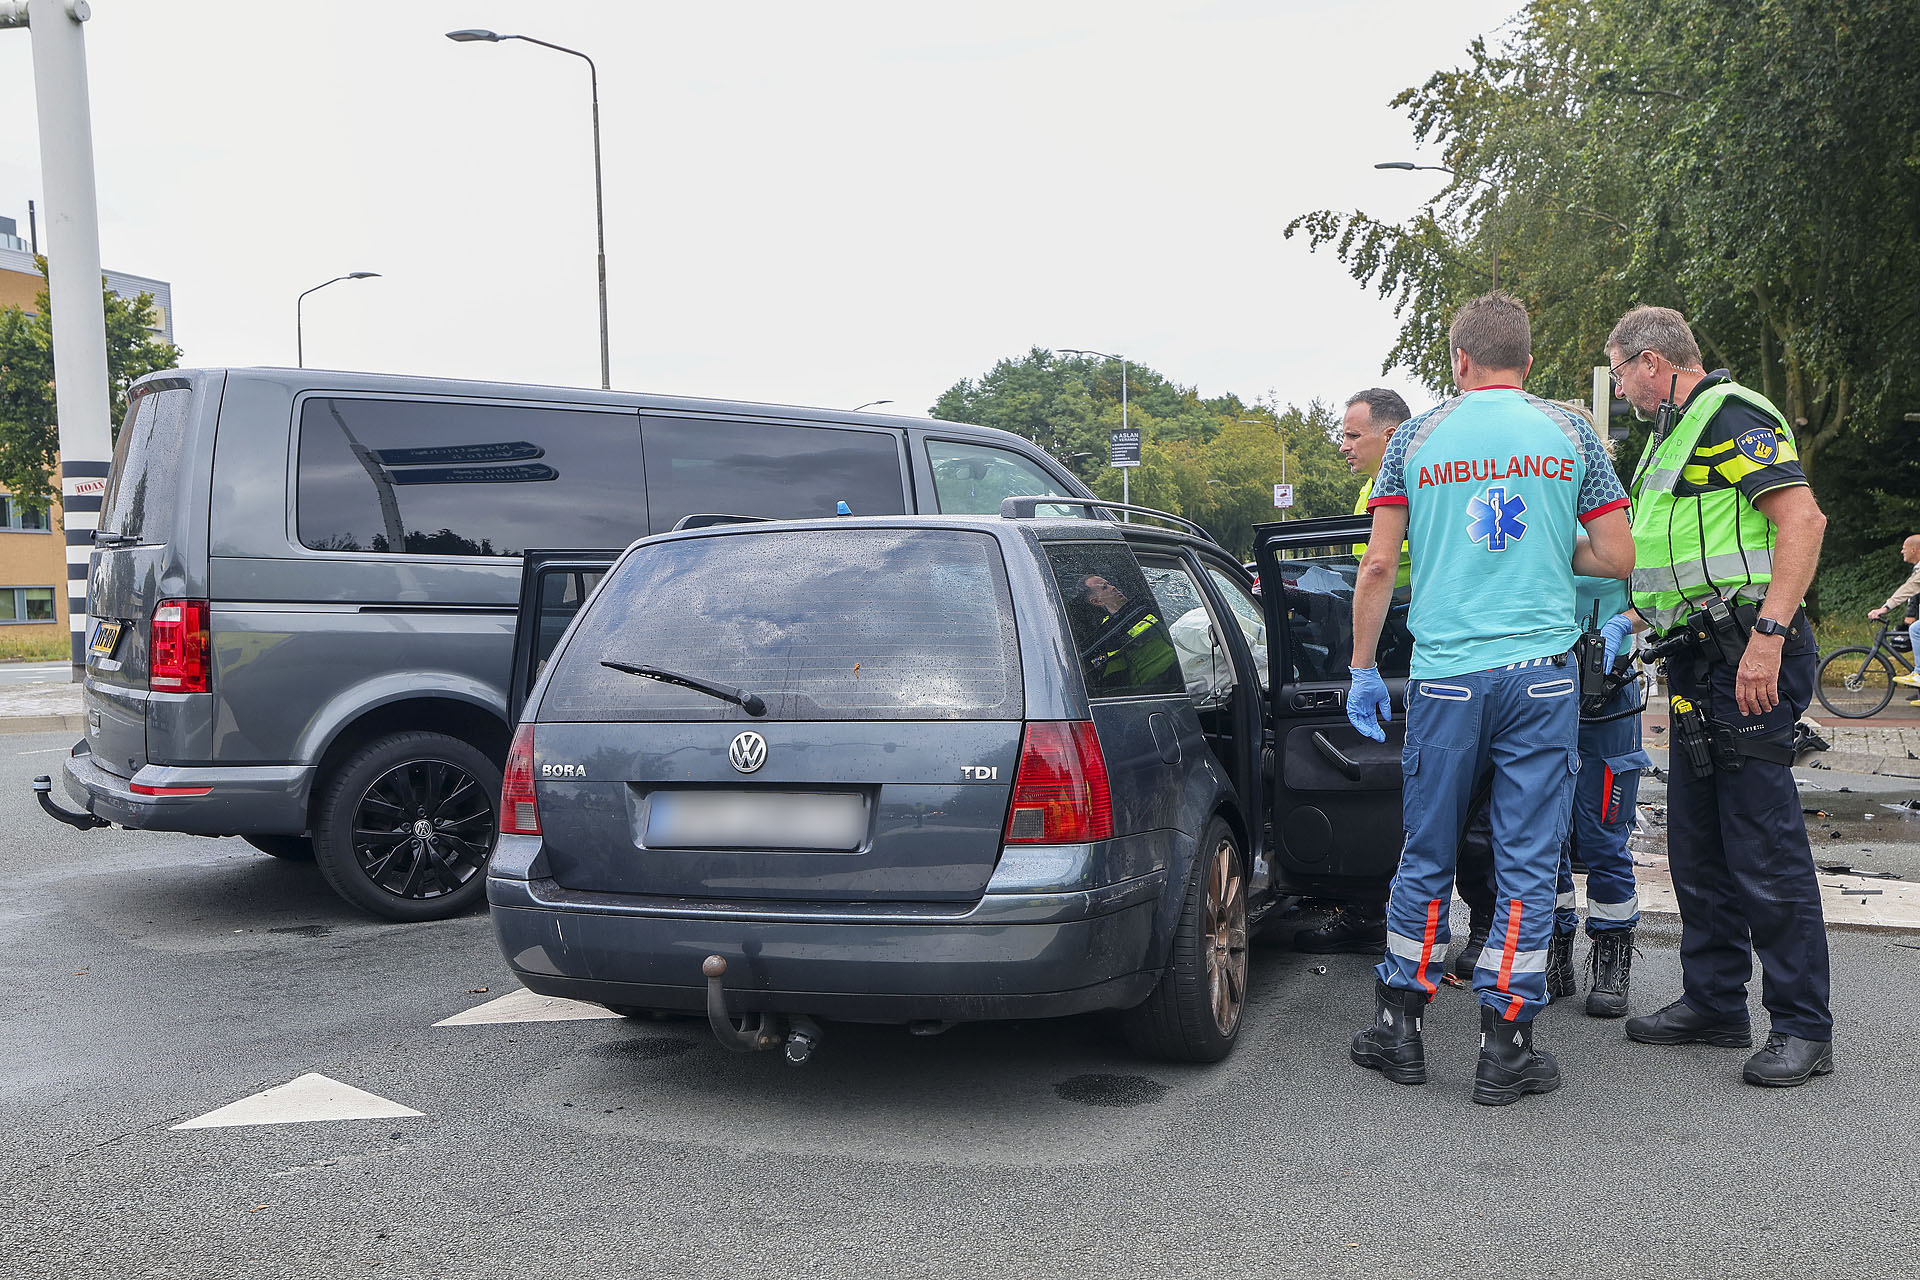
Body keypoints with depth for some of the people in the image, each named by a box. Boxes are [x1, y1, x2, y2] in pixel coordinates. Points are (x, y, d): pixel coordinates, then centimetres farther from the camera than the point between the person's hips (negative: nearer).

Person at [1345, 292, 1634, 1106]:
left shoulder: (1418, 436, 5)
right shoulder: (1570, 433, 6)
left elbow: (1379, 565, 2)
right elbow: (1618, 559, 5)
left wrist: (1362, 669, 9)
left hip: (1443, 677, 1)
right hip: (1541, 673, 0)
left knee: (1426, 856, 11)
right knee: (1527, 862, 4)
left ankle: (1399, 1027, 21)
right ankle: (1506, 1047, 8)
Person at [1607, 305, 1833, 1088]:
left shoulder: (1732, 417, -9)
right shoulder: (1676, 434, 22)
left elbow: (1802, 518, -20)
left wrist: (1768, 635, -26)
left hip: (1746, 661, -10)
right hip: (1700, 664, 10)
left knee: (1765, 846, -7)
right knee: (1699, 845, 13)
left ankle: (1803, 1028, 1)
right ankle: (1714, 1001, 23)